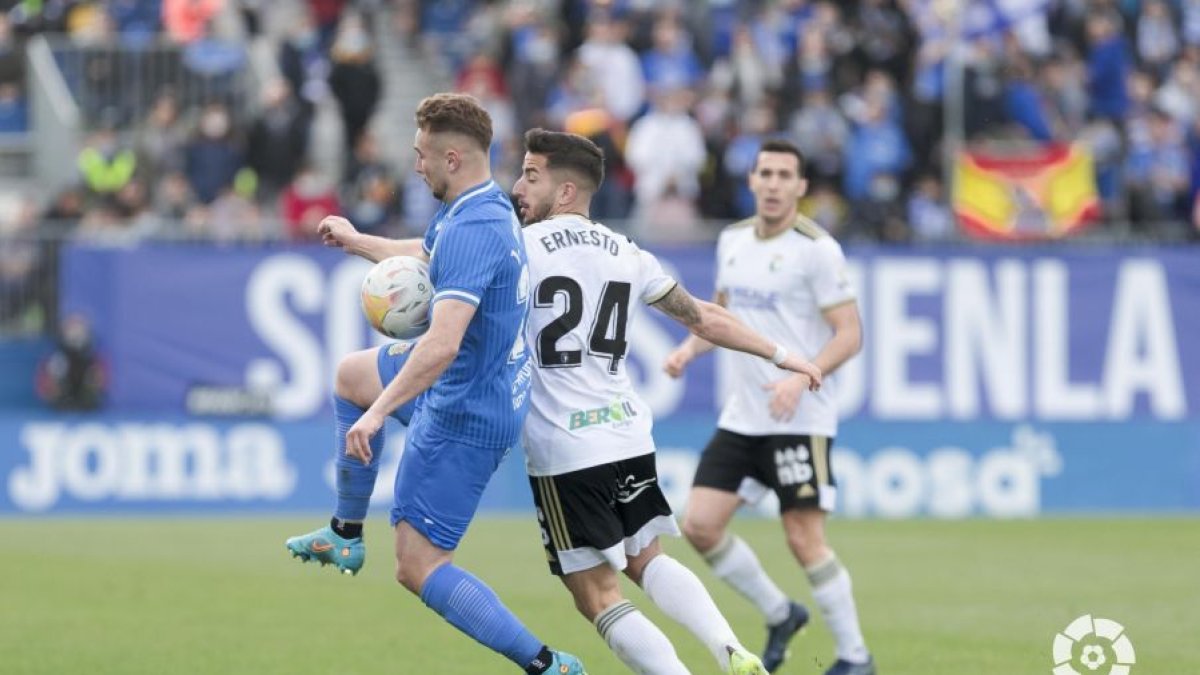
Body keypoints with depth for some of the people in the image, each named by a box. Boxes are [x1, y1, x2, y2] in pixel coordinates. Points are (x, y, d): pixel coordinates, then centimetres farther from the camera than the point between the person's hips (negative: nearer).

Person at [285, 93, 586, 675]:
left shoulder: (470, 231, -28)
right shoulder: (487, 209, 5)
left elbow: (441, 344, -37)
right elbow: (425, 255, 29)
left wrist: (378, 411, -35)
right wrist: (355, 241, 41)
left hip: (464, 417, -11)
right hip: (489, 392, 11)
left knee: (418, 568, -7)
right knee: (351, 372, 32)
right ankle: (347, 532, 38)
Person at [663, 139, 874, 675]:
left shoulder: (816, 249, -11)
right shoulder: (732, 240, 9)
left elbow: (849, 334, -13)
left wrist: (801, 379, -26)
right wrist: (691, 348, 4)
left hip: (800, 418, -7)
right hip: (741, 416, 7)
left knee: (804, 539, -9)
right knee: (700, 525, 0)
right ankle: (779, 616, 20)